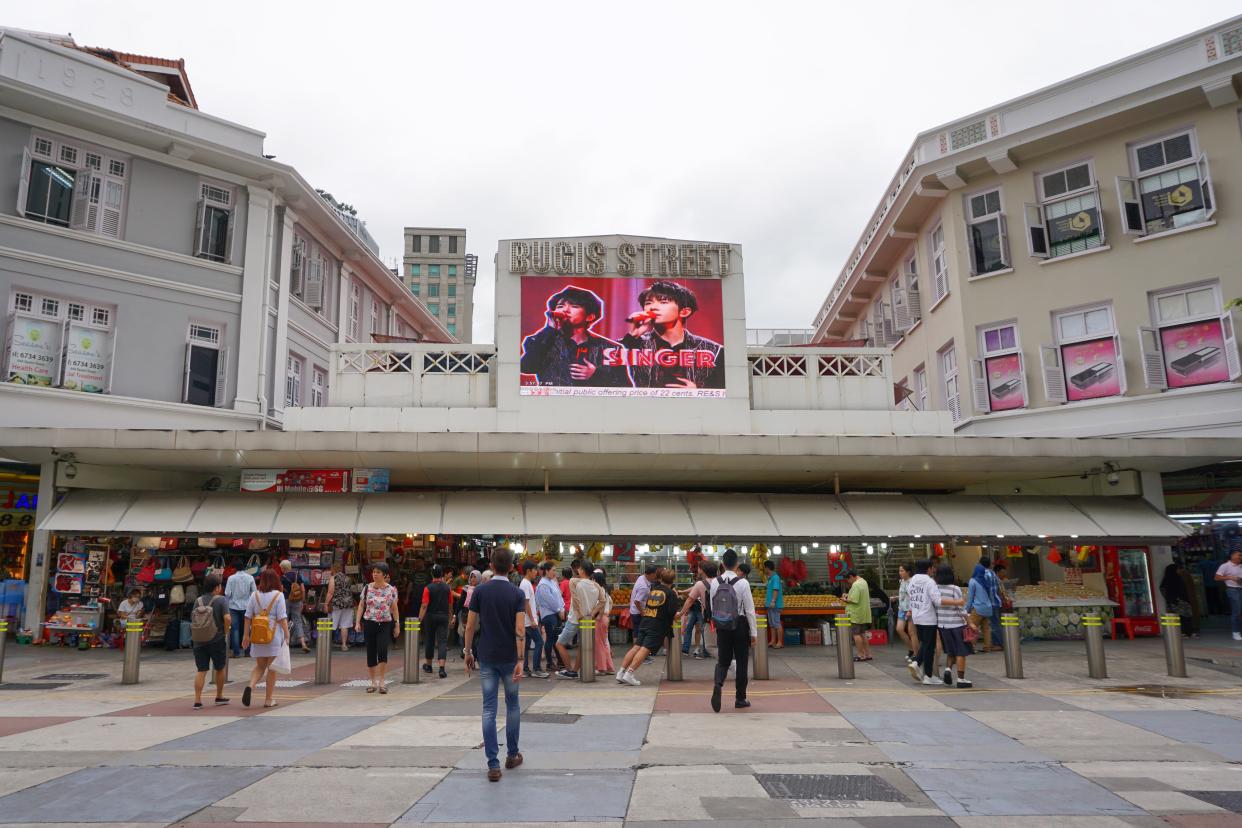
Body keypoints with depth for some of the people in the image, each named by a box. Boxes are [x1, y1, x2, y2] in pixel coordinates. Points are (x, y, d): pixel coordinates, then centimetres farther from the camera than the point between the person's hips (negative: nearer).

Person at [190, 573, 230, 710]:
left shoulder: (198, 600, 4)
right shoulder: (221, 600, -10)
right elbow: (227, 618, -20)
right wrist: (225, 632, -4)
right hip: (217, 640, -3)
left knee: (201, 670, 5)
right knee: (220, 668, 14)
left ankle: (197, 700, -1)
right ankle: (219, 697, 25)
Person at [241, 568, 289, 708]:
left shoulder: (254, 595, 3)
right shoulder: (278, 595, -8)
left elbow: (248, 616, 4)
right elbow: (282, 618, -10)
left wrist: (246, 635, 11)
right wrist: (287, 635, -6)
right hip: (274, 635, -3)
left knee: (260, 666, 18)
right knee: (272, 668, 7)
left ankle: (250, 686, -9)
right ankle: (268, 700, 11)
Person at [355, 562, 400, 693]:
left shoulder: (391, 590, 2)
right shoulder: (367, 588, 4)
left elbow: (394, 608, 7)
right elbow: (361, 606, 7)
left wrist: (397, 625, 6)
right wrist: (357, 622, -1)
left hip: (385, 624, -2)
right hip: (369, 623, 2)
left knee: (382, 651, -17)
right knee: (370, 654, 5)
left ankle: (381, 682, -5)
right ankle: (373, 683, 17)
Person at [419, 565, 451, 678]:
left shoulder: (428, 588, -9)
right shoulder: (447, 588, 1)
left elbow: (424, 606, -14)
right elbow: (450, 604, 11)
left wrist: (420, 619, -11)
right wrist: (449, 616, 25)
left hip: (430, 617, -1)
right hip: (444, 617, 1)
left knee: (429, 641, 14)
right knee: (442, 641, -3)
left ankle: (428, 665, 29)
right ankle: (442, 668, -14)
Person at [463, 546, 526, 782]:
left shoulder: (480, 591, -4)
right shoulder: (517, 593, -7)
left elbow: (470, 626, -3)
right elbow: (520, 629, -15)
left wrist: (468, 652, 9)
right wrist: (520, 660, -14)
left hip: (486, 657, 1)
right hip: (509, 658, 0)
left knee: (489, 709, 2)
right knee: (513, 705, 17)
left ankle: (493, 765, -2)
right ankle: (512, 755, 27)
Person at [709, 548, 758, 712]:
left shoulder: (715, 583, -3)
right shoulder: (742, 583, -13)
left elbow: (713, 607, 5)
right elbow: (749, 609, -10)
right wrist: (753, 632, -2)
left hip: (722, 626, 3)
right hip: (740, 625, -2)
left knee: (723, 660, 12)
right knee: (741, 662, 12)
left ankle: (718, 684, -17)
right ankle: (740, 699, 20)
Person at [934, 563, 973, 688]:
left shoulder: (935, 588, -2)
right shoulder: (955, 589, -14)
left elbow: (933, 605, 4)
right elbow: (960, 609, -14)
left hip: (942, 624, 5)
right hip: (956, 624, -5)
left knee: (950, 650, 20)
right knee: (961, 652, 6)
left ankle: (947, 669, 1)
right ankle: (960, 679, 6)